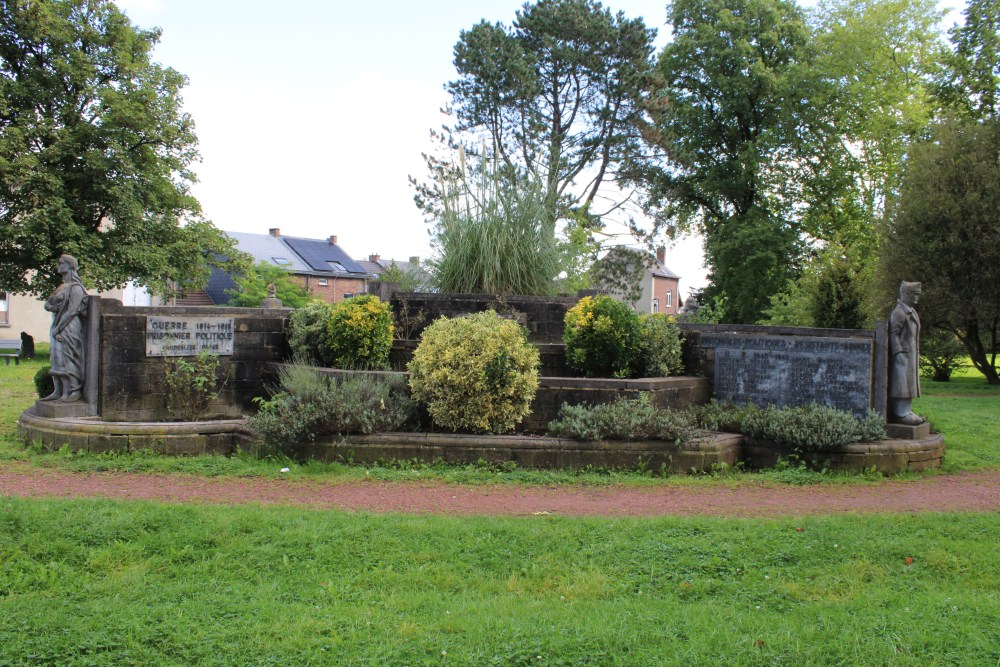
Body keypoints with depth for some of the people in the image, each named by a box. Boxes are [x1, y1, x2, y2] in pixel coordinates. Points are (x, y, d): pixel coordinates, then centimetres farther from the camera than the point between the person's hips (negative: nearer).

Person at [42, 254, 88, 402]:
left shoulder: (75, 288, -9)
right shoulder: (62, 287, 19)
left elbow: (72, 311, -16)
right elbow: (47, 305, 20)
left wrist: (58, 328, -17)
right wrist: (53, 307, -1)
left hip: (68, 328, -9)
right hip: (58, 328, 9)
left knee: (67, 359, -9)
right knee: (57, 361, 8)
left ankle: (74, 391, -5)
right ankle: (58, 392, 11)